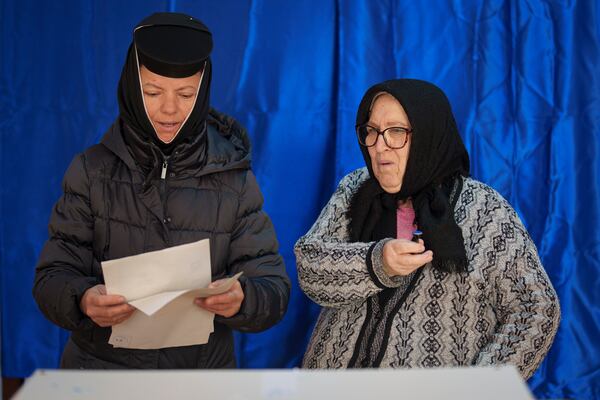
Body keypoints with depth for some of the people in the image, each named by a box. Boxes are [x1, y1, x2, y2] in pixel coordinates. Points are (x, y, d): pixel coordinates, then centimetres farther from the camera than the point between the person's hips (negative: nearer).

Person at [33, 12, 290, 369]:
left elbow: (274, 289, -7)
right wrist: (82, 300, -28)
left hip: (205, 365, -1)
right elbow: (53, 278, -6)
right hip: (101, 361, 1)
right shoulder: (93, 170, -4)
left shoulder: (234, 178, -4)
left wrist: (241, 300, -29)